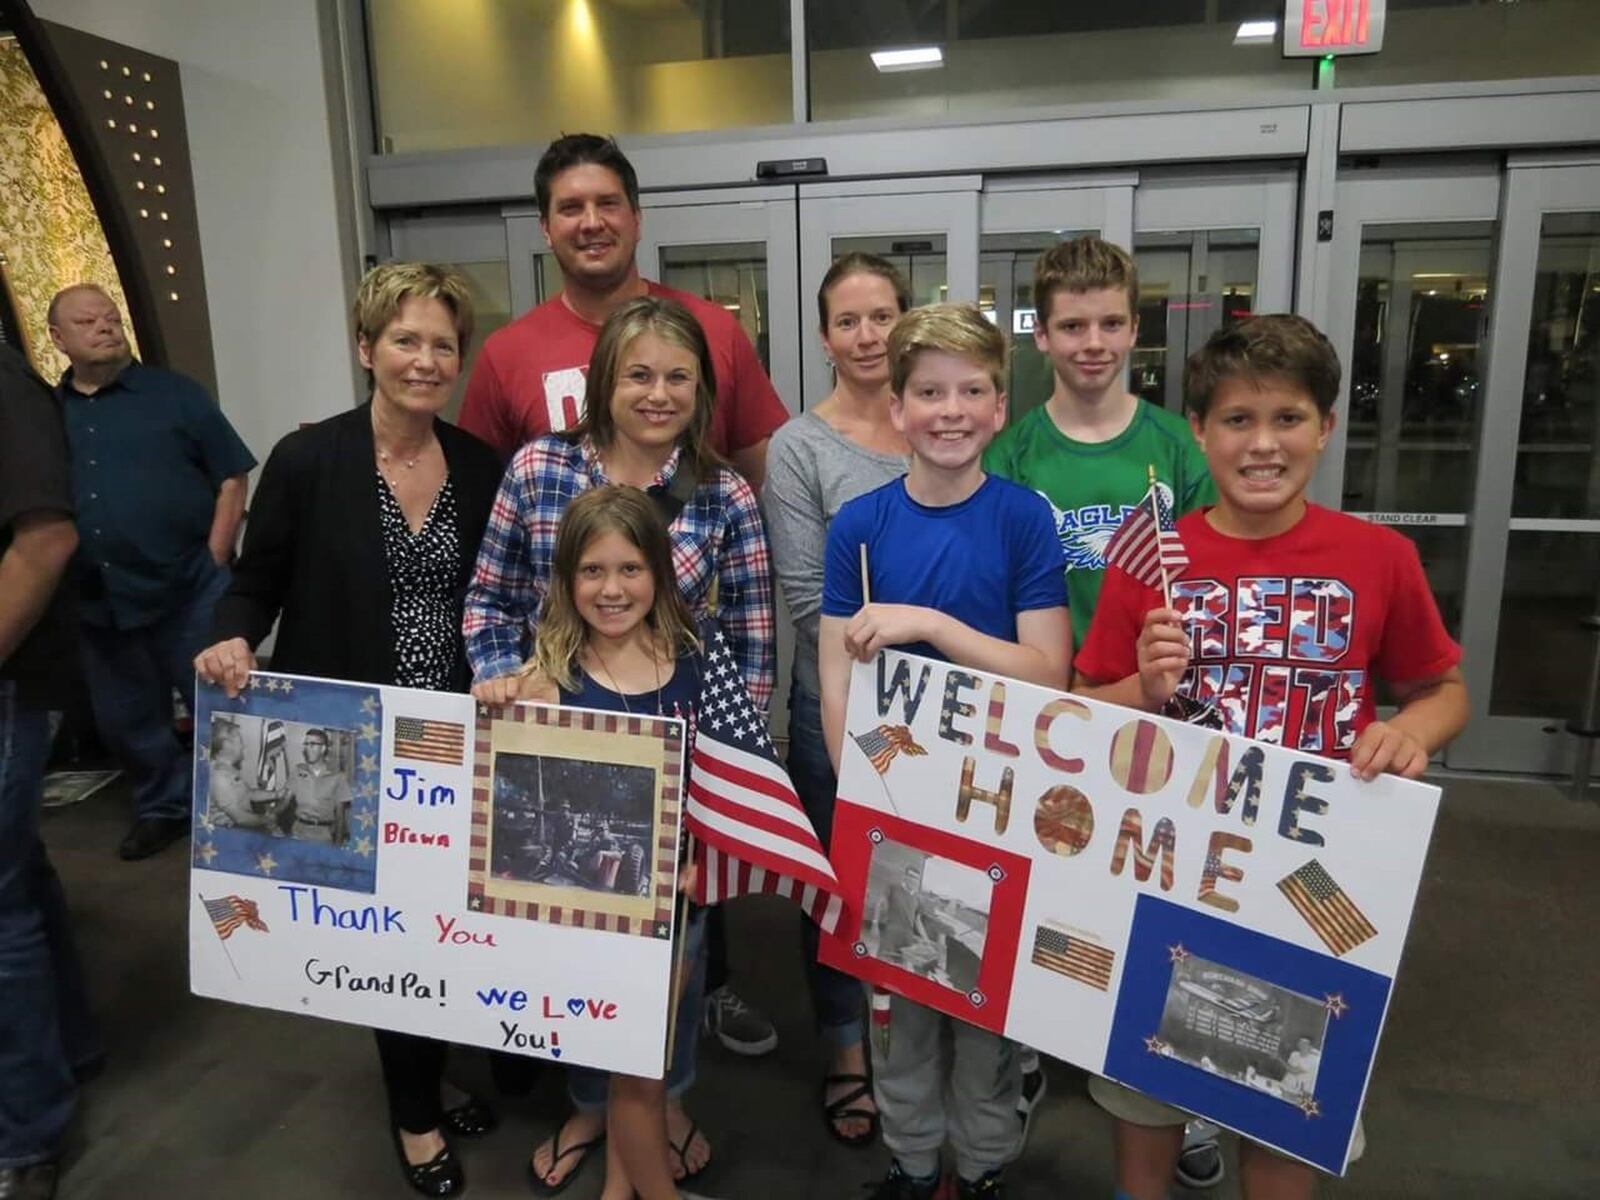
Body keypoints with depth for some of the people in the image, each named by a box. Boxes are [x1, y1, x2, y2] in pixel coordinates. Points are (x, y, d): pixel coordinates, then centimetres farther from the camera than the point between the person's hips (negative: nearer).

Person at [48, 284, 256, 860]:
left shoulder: (174, 393, 0)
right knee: (126, 721, 16)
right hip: (98, 602, 4)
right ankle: (164, 807, 35)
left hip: (188, 591, -4)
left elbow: (232, 477, -2)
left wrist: (212, 563, -8)